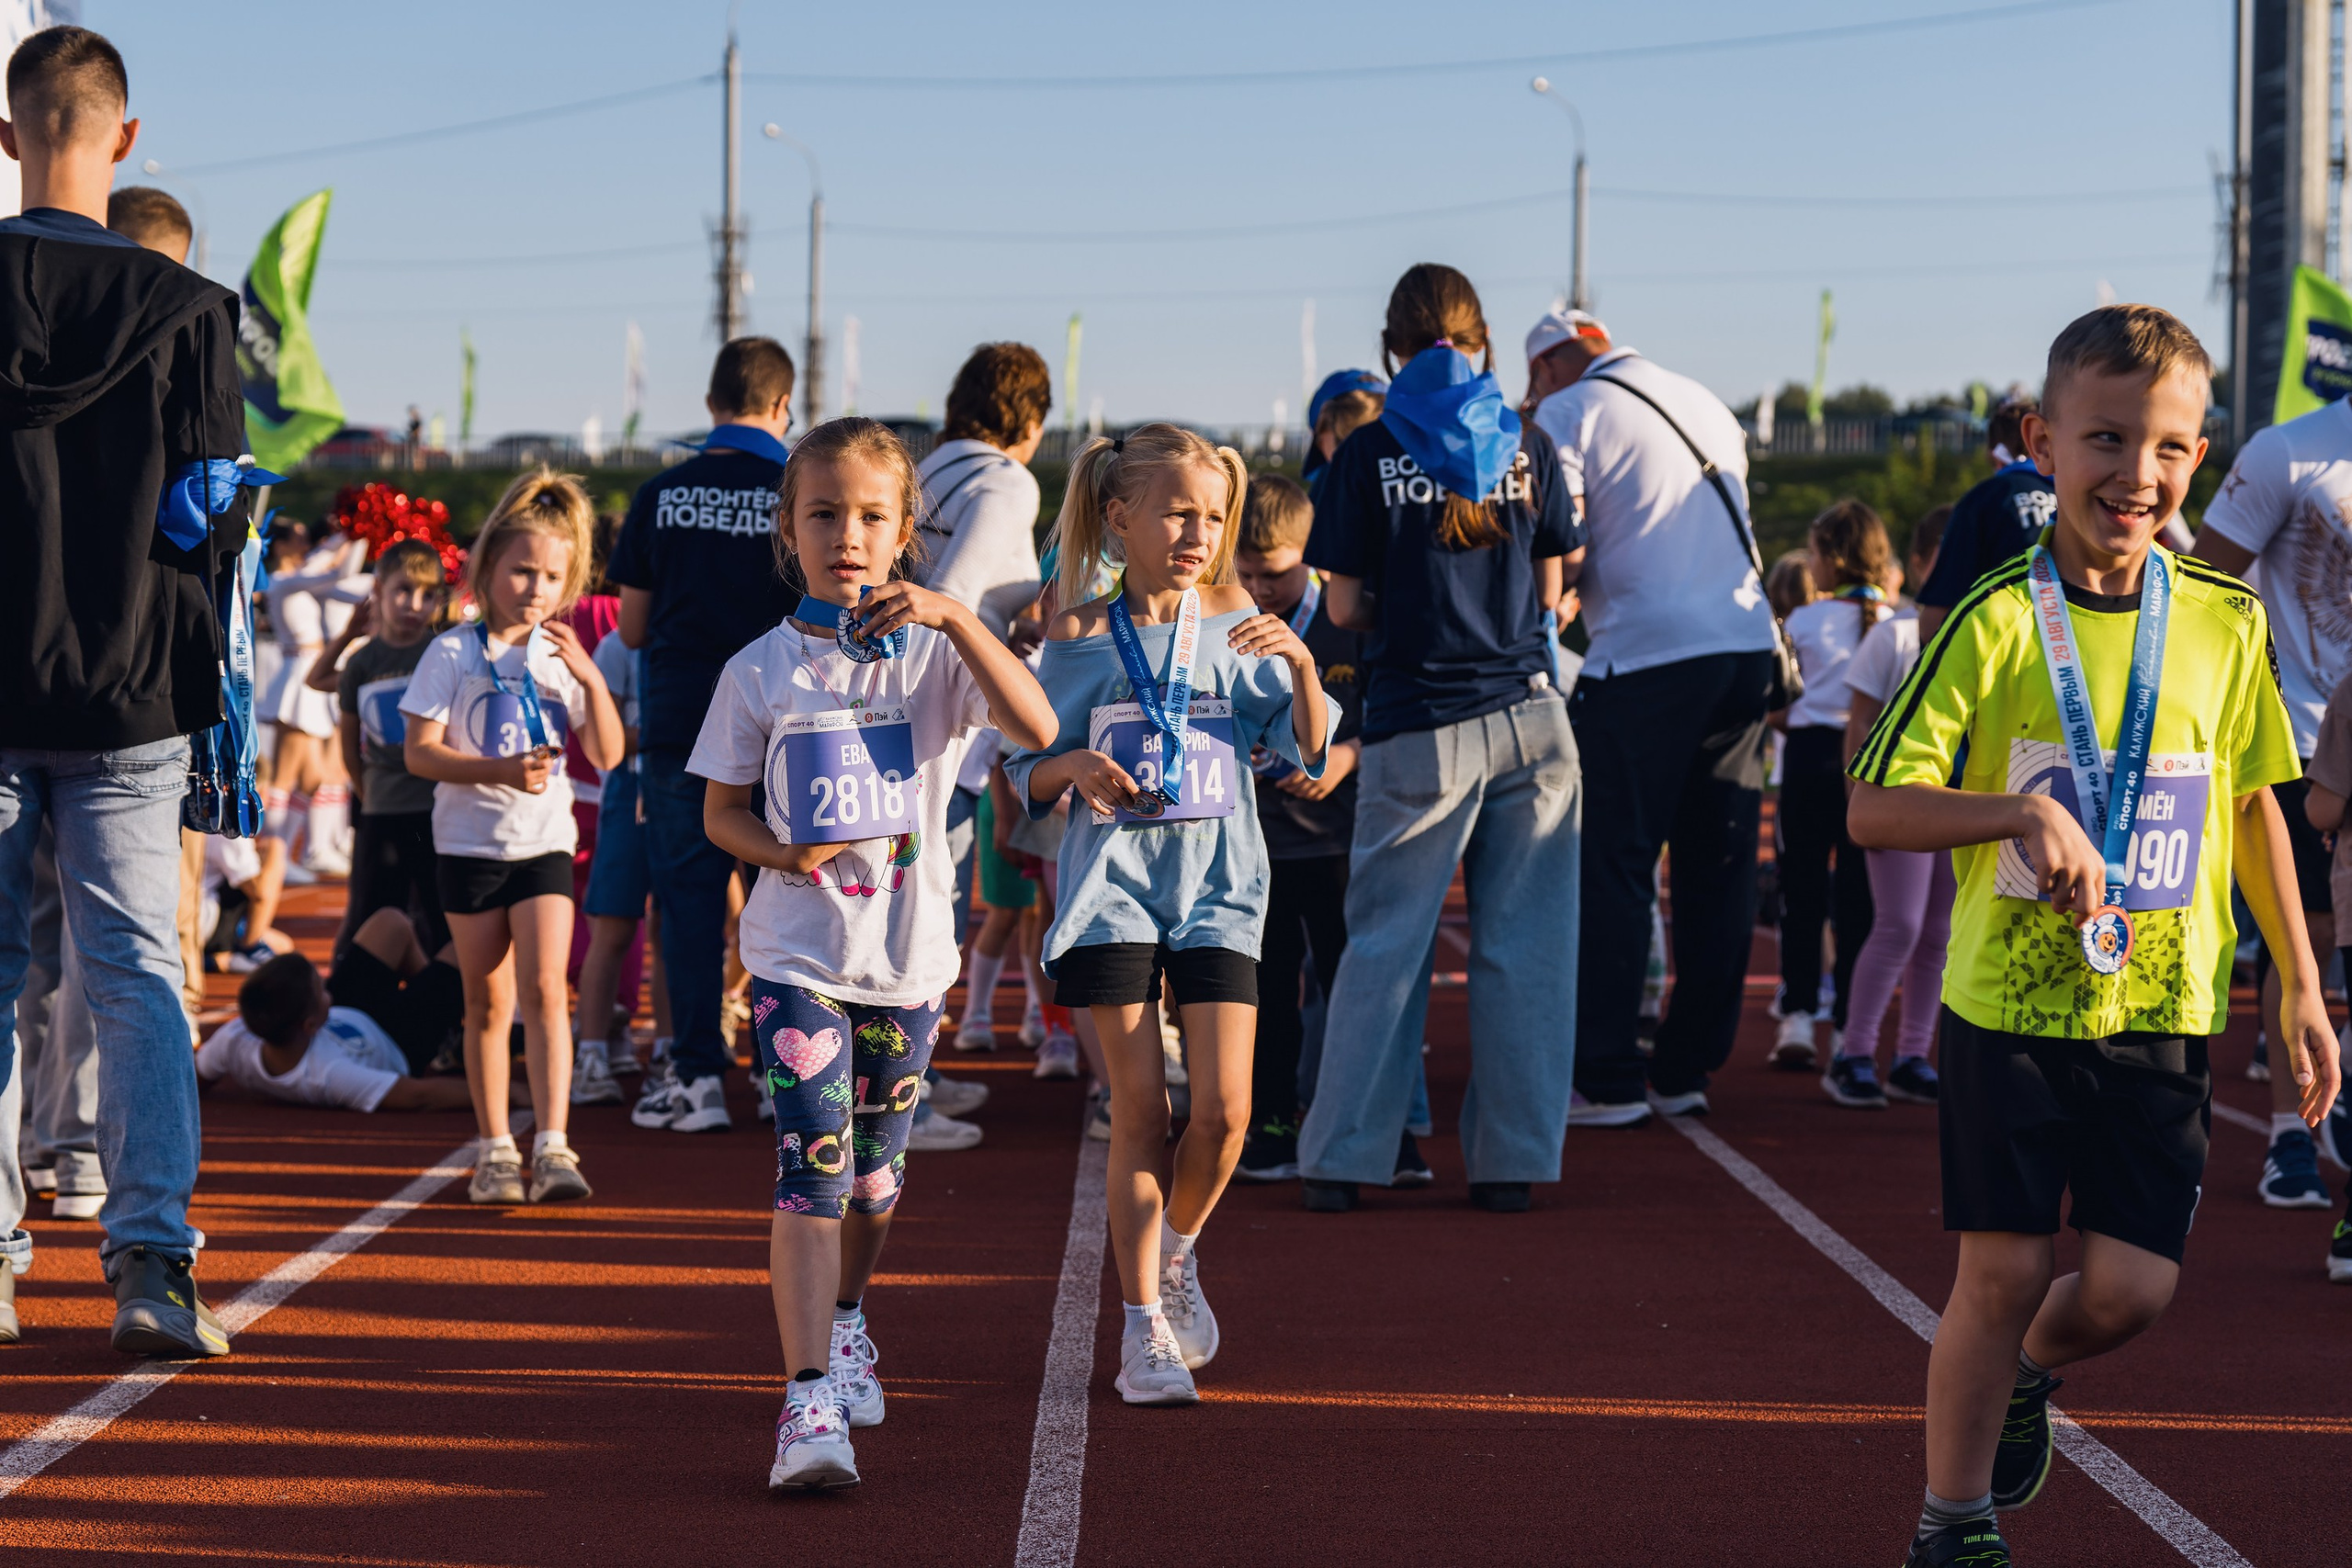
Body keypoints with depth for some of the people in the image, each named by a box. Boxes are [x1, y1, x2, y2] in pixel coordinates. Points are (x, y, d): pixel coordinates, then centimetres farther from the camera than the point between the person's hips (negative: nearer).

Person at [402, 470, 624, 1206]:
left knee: (543, 989, -12)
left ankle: (552, 1146, -16)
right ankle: (495, 1150, 15)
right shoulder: (453, 653, -3)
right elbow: (420, 752, -10)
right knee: (488, 1003, 5)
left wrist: (589, 678, -11)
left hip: (544, 842, 1)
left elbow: (607, 756, 3)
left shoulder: (562, 657, 7)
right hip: (470, 842, -1)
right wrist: (501, 770, -23)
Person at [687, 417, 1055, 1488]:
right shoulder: (760, 672, -2)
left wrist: (956, 617, -26)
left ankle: (844, 1324, 44)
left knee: (875, 1165, 18)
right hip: (797, 951, -2)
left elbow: (1038, 729, -19)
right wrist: (782, 851, -15)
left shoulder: (934, 653, -2)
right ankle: (809, 1400, -19)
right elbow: (722, 810, 6)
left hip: (909, 949, 2)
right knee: (811, 1165, -14)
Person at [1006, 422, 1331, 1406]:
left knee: (1223, 1110, -8)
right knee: (1141, 1112, -4)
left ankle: (1178, 1253, 23)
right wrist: (1075, 767, -16)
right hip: (1113, 883, -1)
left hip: (1217, 886, 2)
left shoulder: (1235, 623, 5)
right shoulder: (1080, 637, 1)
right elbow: (1027, 775, 5)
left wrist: (1301, 666, -14)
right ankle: (1144, 1331, 4)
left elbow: (1309, 755, 2)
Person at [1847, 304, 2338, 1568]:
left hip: (2163, 1007, 3)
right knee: (2003, 1268, 2)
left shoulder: (2226, 622, 0)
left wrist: (2300, 987, 12)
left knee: (2131, 1286, 1)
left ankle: (2028, 1374, 36)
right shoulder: (1998, 619, -10)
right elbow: (1874, 808, -10)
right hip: (2010, 1000, -2)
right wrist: (2023, 810, -24)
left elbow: (2255, 804, 12)